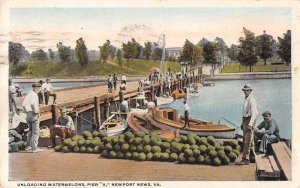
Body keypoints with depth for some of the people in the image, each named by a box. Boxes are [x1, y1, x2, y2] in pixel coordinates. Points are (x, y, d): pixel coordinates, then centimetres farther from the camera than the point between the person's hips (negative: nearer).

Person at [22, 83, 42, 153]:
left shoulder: (28, 94, 14)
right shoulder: (34, 95, -13)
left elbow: (23, 104, 18)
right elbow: (33, 103, -33)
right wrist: (36, 110, -22)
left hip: (28, 114, 9)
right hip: (34, 114, -9)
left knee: (30, 131, 20)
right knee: (35, 131, -3)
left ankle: (28, 146, 25)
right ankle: (34, 148, -5)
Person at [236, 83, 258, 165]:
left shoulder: (252, 100, -14)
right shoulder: (246, 99, 16)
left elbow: (254, 113, -22)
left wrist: (250, 124, -29)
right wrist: (243, 123, 22)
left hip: (250, 121, -10)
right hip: (245, 120, 10)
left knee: (247, 140, -11)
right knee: (250, 140, 17)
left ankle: (245, 159, -11)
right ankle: (252, 156, 27)